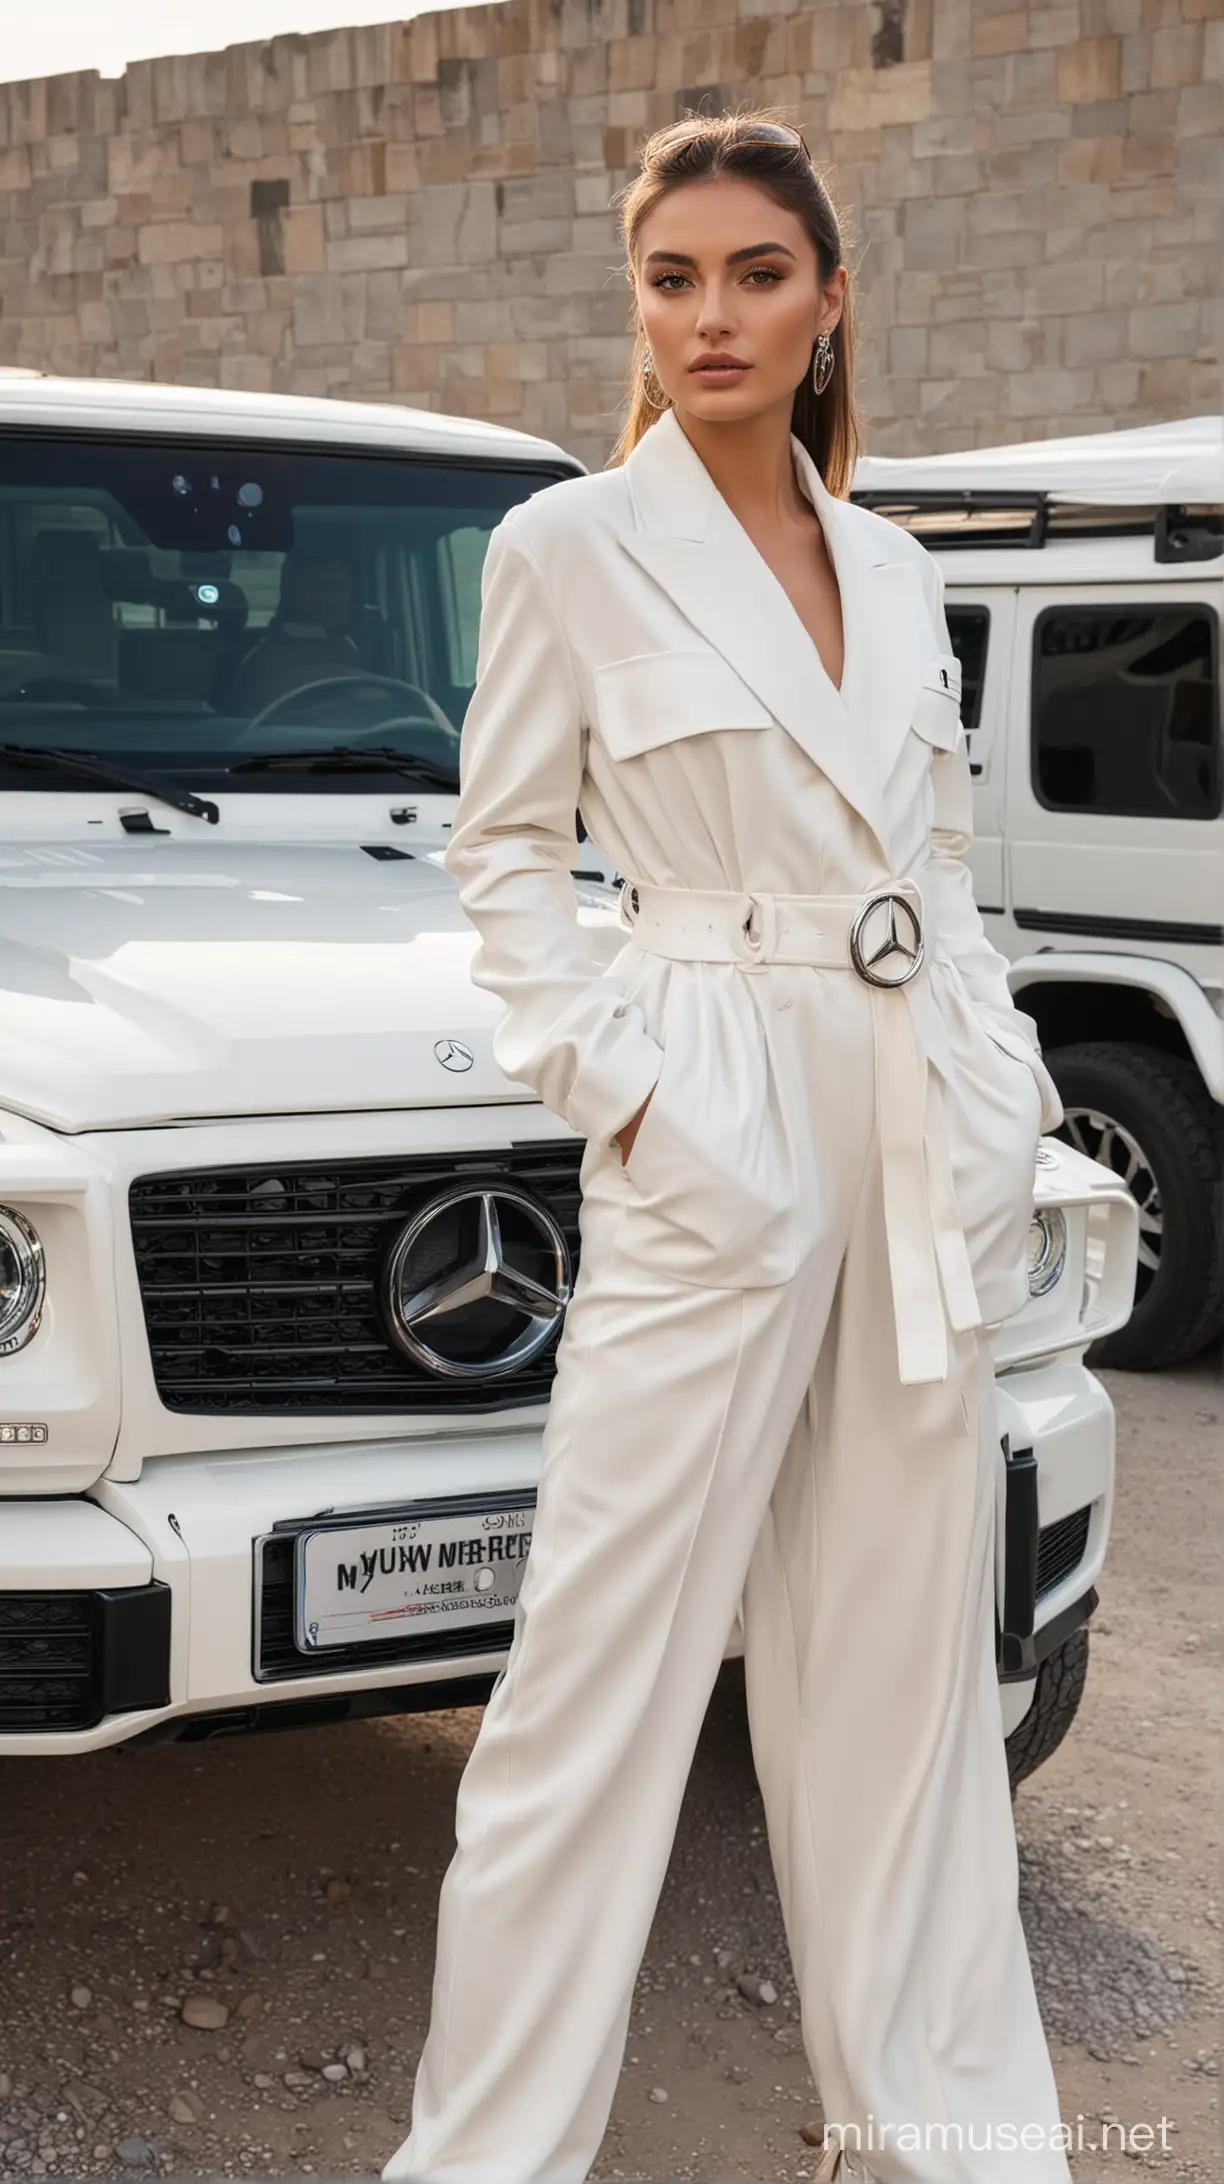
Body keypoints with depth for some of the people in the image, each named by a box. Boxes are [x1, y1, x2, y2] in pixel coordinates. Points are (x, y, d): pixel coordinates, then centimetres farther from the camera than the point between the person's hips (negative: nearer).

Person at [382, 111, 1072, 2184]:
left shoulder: (894, 568, 13)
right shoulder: (568, 544, -2)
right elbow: (507, 848, 0)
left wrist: (1009, 1082, 6)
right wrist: (604, 1079, -11)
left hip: (932, 1136, 5)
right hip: (716, 1139, -5)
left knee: (909, 1651, 12)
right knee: (611, 1663, -2)